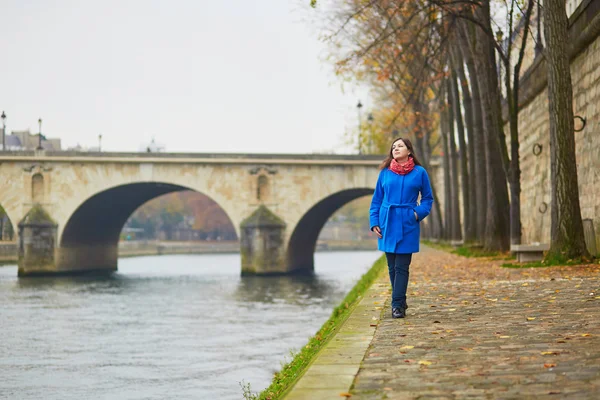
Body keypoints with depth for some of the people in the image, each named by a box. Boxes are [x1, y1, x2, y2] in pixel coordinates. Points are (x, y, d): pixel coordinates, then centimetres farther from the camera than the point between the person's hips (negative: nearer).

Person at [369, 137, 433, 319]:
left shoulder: (419, 172, 1)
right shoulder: (385, 173, 6)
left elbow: (428, 198, 9)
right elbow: (376, 200, 11)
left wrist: (419, 213, -8)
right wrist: (374, 222, 2)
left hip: (407, 225, -3)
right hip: (387, 224, 3)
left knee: (401, 267, -6)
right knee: (392, 267, 9)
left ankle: (397, 305, -4)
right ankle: (401, 301, 22)